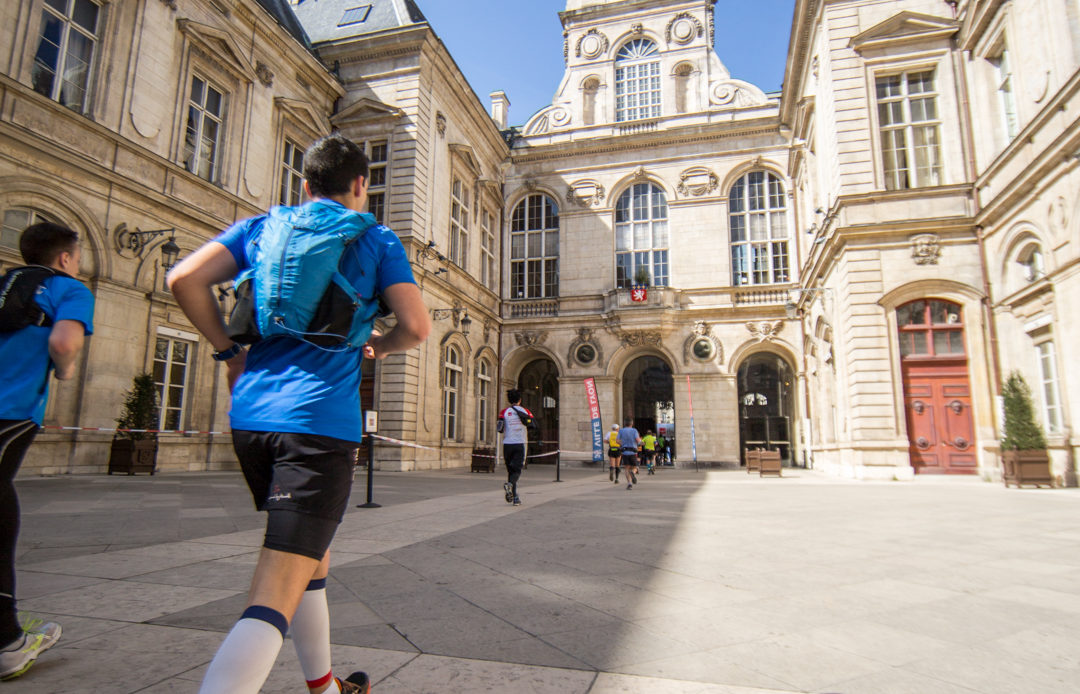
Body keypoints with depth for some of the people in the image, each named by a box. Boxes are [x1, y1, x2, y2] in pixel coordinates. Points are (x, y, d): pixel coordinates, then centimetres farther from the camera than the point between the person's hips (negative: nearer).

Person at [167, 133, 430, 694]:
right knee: (275, 599, -7)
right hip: (320, 421, -6)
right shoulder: (377, 239, 5)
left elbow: (184, 279, 2)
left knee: (310, 552, 23)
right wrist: (378, 345, 17)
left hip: (249, 414, 6)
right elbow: (416, 327, -4)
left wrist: (228, 350, 13)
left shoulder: (260, 227, 14)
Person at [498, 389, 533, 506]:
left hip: (507, 444, 1)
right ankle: (510, 484, -33)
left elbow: (500, 429, -9)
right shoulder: (525, 412, 2)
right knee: (517, 470, -1)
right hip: (520, 444, -1)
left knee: (510, 470, 11)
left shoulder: (504, 412, 0)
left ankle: (515, 497, 10)